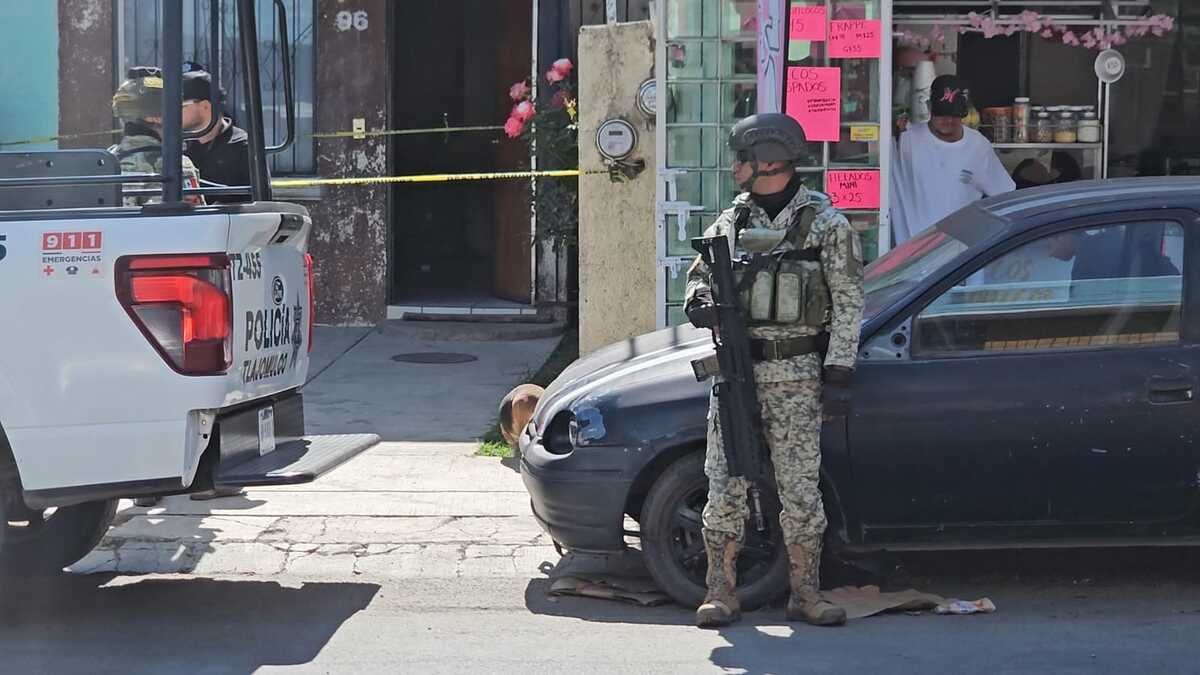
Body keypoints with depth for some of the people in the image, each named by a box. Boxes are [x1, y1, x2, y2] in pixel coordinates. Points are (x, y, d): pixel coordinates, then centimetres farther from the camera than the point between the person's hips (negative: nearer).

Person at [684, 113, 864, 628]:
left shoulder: (825, 223, -1)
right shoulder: (731, 221, 10)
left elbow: (848, 304, -2)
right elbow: (700, 274, 20)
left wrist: (839, 373, -8)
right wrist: (699, 303, -5)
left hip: (796, 376, -3)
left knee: (800, 488, 1)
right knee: (725, 487, 1)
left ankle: (805, 593, 11)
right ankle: (721, 592, 8)